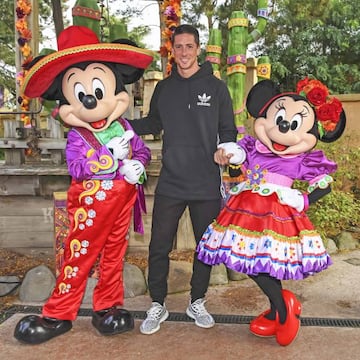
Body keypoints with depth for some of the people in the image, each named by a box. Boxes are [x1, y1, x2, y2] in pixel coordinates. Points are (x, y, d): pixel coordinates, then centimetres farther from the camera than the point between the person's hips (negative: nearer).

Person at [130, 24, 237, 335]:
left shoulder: (216, 87, 2)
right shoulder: (164, 88, 9)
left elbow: (228, 130, 5)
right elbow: (153, 124, 19)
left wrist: (224, 150, -16)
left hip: (207, 184, -1)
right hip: (170, 183, 1)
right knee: (159, 247, 5)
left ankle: (197, 302, 32)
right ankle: (158, 306, 25)